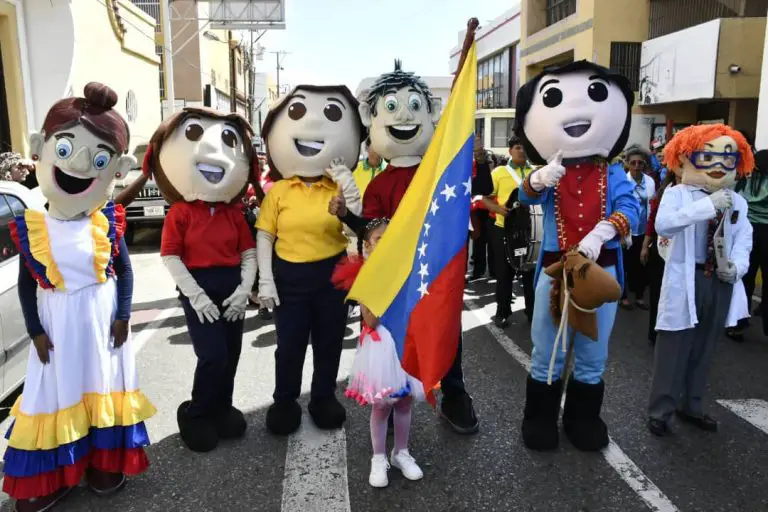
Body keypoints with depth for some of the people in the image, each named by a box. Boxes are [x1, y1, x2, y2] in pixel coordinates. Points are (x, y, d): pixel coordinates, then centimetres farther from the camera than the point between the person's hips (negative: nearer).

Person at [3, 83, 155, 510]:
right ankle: (52, 475, 27)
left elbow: (125, 270, -1)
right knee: (58, 389, 9)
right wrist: (36, 331, -3)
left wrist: (123, 316, -4)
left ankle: (105, 461, 30)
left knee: (102, 382, 11)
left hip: (103, 316, 0)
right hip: (59, 321, 0)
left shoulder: (108, 224, -8)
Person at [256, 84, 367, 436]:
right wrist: (265, 280, -7)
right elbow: (265, 237, -1)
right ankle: (285, 400, 29)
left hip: (332, 274, 1)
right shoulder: (278, 191, -3)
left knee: (329, 340, 12)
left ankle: (324, 398, 32)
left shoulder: (339, 188, -1)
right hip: (289, 275, -1)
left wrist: (350, 194, -19)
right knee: (289, 342, 8)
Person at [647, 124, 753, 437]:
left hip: (721, 283, 5)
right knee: (673, 351, 2)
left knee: (704, 351, 17)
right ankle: (660, 412, 16)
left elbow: (743, 239, 5)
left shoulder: (738, 202, 7)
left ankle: (692, 407, 33)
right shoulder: (678, 194, -9)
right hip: (686, 281, -5)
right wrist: (709, 205, -32)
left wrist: (737, 267, -14)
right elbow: (662, 224, -27)